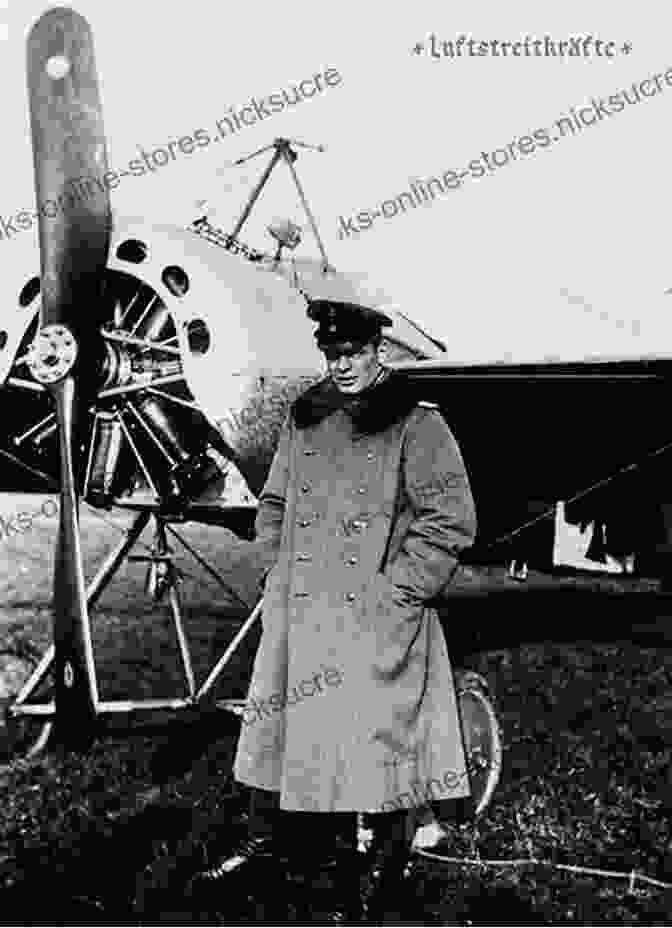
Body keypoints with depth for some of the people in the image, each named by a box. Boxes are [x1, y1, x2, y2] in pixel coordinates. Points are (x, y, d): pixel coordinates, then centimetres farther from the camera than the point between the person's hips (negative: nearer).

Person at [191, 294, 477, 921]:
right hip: (301, 615, 5)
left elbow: (452, 519, -9)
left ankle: (384, 881, 16)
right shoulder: (302, 421, 11)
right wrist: (282, 565, 9)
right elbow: (274, 504, 21)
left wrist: (397, 588, -11)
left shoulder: (416, 424, -5)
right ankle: (266, 839, 34)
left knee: (379, 737, -1)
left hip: (379, 622, -5)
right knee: (281, 723, 14)